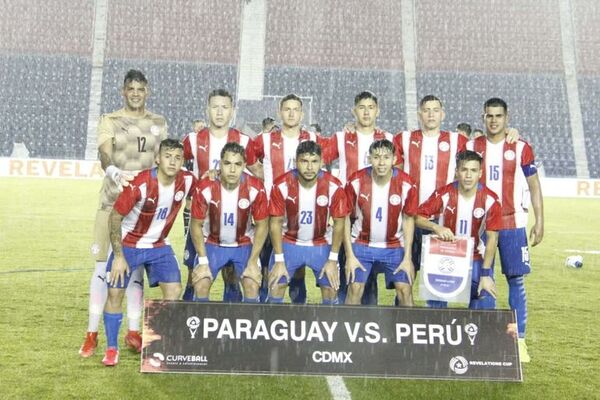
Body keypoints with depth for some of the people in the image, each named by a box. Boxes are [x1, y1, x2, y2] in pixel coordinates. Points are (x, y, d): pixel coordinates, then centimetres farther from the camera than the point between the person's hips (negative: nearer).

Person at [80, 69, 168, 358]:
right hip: (113, 201, -2)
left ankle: (133, 332, 16)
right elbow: (104, 153, -17)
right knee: (103, 265, -2)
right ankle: (92, 334, 7)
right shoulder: (109, 121, 1)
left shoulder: (159, 123, 11)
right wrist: (114, 172, -38)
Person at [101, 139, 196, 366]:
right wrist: (118, 255, -18)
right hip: (128, 244, -3)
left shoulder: (187, 181, -14)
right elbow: (115, 217, -18)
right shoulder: (141, 184, -26)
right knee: (115, 292, -6)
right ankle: (111, 348, 12)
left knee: (174, 290, -8)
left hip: (159, 245, 3)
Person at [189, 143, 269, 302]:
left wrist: (253, 262, -13)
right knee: (200, 287, -12)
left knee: (253, 287, -14)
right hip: (213, 243, 0)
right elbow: (196, 225, -11)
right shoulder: (205, 188, -24)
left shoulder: (255, 188, -24)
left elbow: (262, 226, -11)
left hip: (244, 244, 0)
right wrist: (203, 261, -13)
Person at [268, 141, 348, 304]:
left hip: (321, 245, 0)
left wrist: (333, 259, -9)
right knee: (275, 288, -3)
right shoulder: (282, 185, -21)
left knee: (331, 291, 0)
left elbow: (339, 223, -10)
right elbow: (276, 223, -12)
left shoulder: (334, 186, -21)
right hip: (288, 243, 0)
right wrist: (279, 260, -13)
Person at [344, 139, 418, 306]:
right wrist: (349, 255, -9)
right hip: (361, 244, 0)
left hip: (394, 246, 1)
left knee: (405, 290, -4)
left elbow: (409, 220, -2)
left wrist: (407, 257, -5)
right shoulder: (356, 182, -16)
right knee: (355, 288, -5)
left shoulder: (406, 185, -15)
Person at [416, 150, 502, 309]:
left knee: (485, 305, -10)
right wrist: (436, 227, -30)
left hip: (474, 259, 0)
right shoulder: (444, 194, -14)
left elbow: (492, 238, -10)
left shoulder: (490, 200, -13)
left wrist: (486, 274, -13)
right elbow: (418, 217, -9)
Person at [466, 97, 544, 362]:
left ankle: (519, 340, 6)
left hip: (513, 224, -1)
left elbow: (534, 186, 5)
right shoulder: (470, 147, 5)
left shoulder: (521, 149, 1)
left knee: (516, 280, -1)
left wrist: (539, 222, 0)